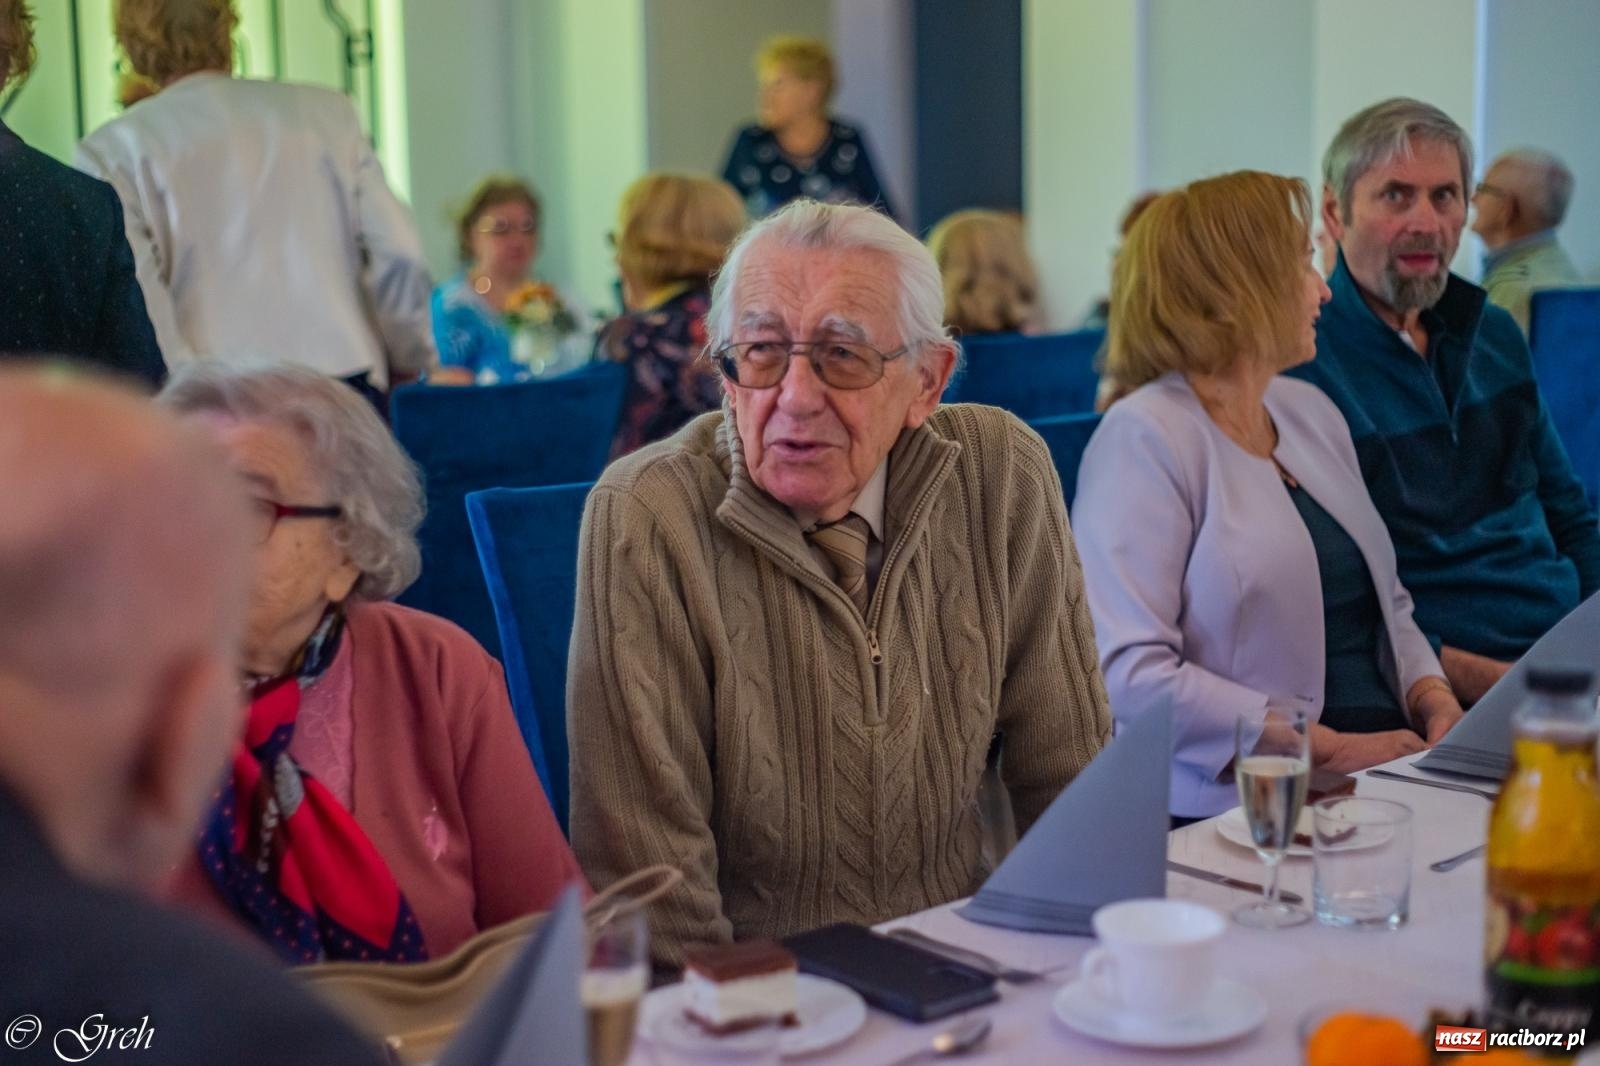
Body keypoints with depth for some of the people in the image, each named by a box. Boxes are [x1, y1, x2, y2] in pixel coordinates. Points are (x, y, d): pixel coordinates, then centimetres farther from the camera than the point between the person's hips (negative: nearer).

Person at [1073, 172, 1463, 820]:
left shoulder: (1312, 413, 17)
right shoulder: (1146, 438, -10)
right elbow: (1131, 672, -19)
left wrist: (1434, 696, 2)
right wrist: (1331, 748, -18)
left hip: (1393, 762, 8)